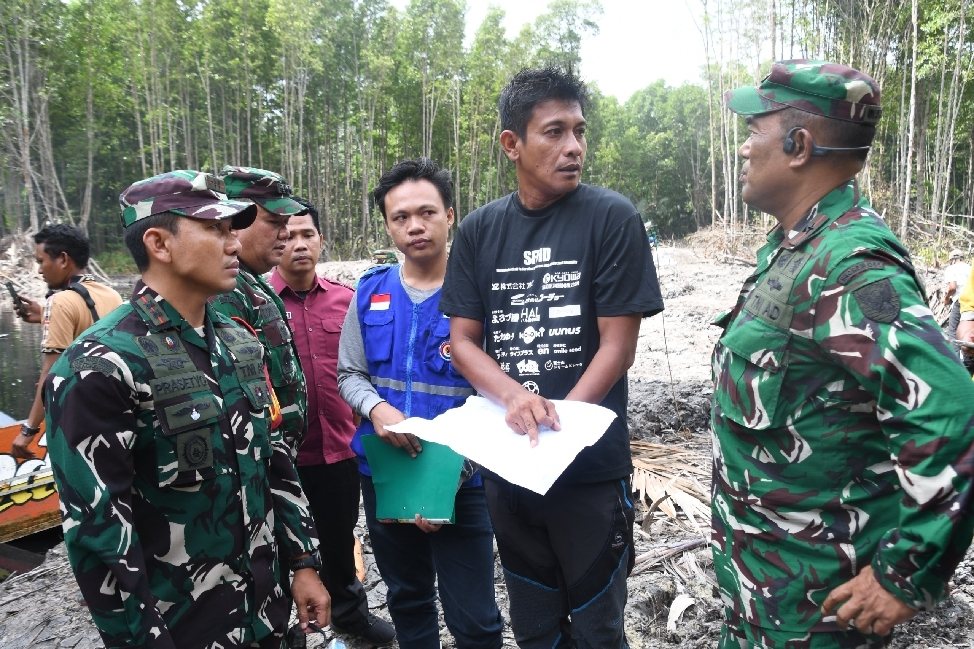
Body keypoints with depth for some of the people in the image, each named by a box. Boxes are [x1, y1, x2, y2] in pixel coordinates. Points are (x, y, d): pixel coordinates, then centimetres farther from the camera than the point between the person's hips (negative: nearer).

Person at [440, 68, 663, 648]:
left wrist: (557, 425, -19)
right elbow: (463, 341, 0)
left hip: (591, 467, -3)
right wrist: (516, 398, -18)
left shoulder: (613, 218, -9)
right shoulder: (480, 229, 2)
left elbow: (618, 343, -11)